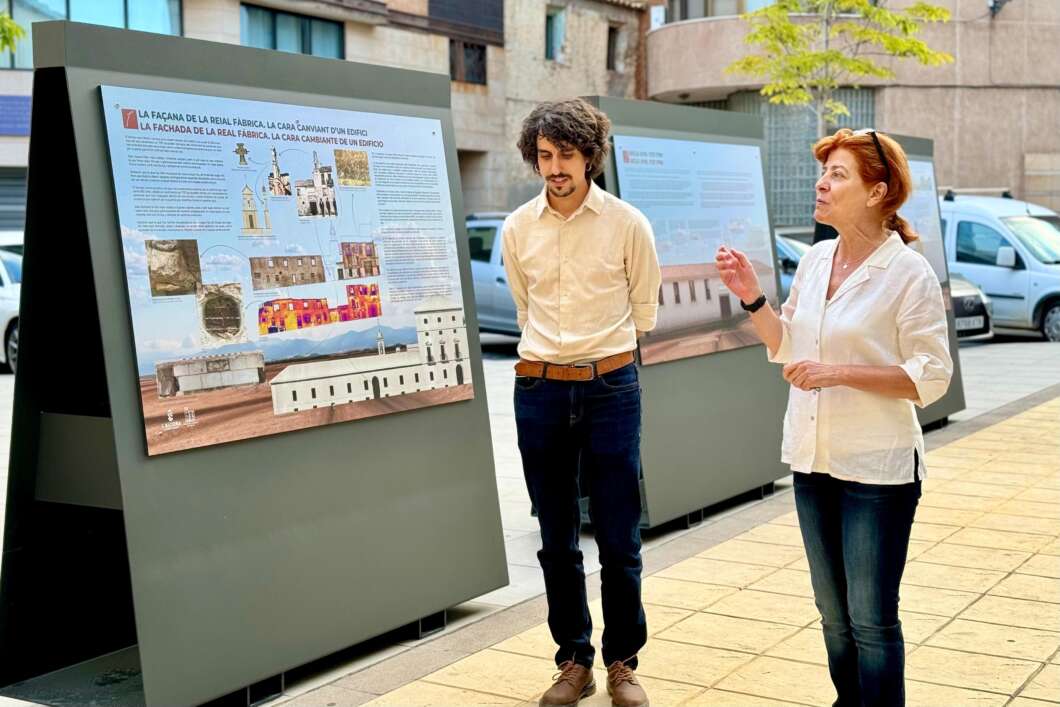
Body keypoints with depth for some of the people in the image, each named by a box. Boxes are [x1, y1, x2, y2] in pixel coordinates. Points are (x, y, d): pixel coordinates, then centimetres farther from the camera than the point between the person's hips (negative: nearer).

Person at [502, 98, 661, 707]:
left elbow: (644, 312, 9)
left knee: (619, 538, 3)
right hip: (539, 389, 2)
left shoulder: (627, 224, -3)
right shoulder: (518, 228, 3)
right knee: (557, 541, 9)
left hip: (611, 387, -2)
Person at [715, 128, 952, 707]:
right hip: (813, 461, 6)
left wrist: (840, 372, -21)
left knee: (871, 620, 1)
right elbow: (786, 346, 15)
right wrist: (751, 297, 0)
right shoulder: (815, 259, 5)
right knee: (833, 613, 17)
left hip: (877, 467, -6)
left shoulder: (909, 273, -14)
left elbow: (930, 378, -14)